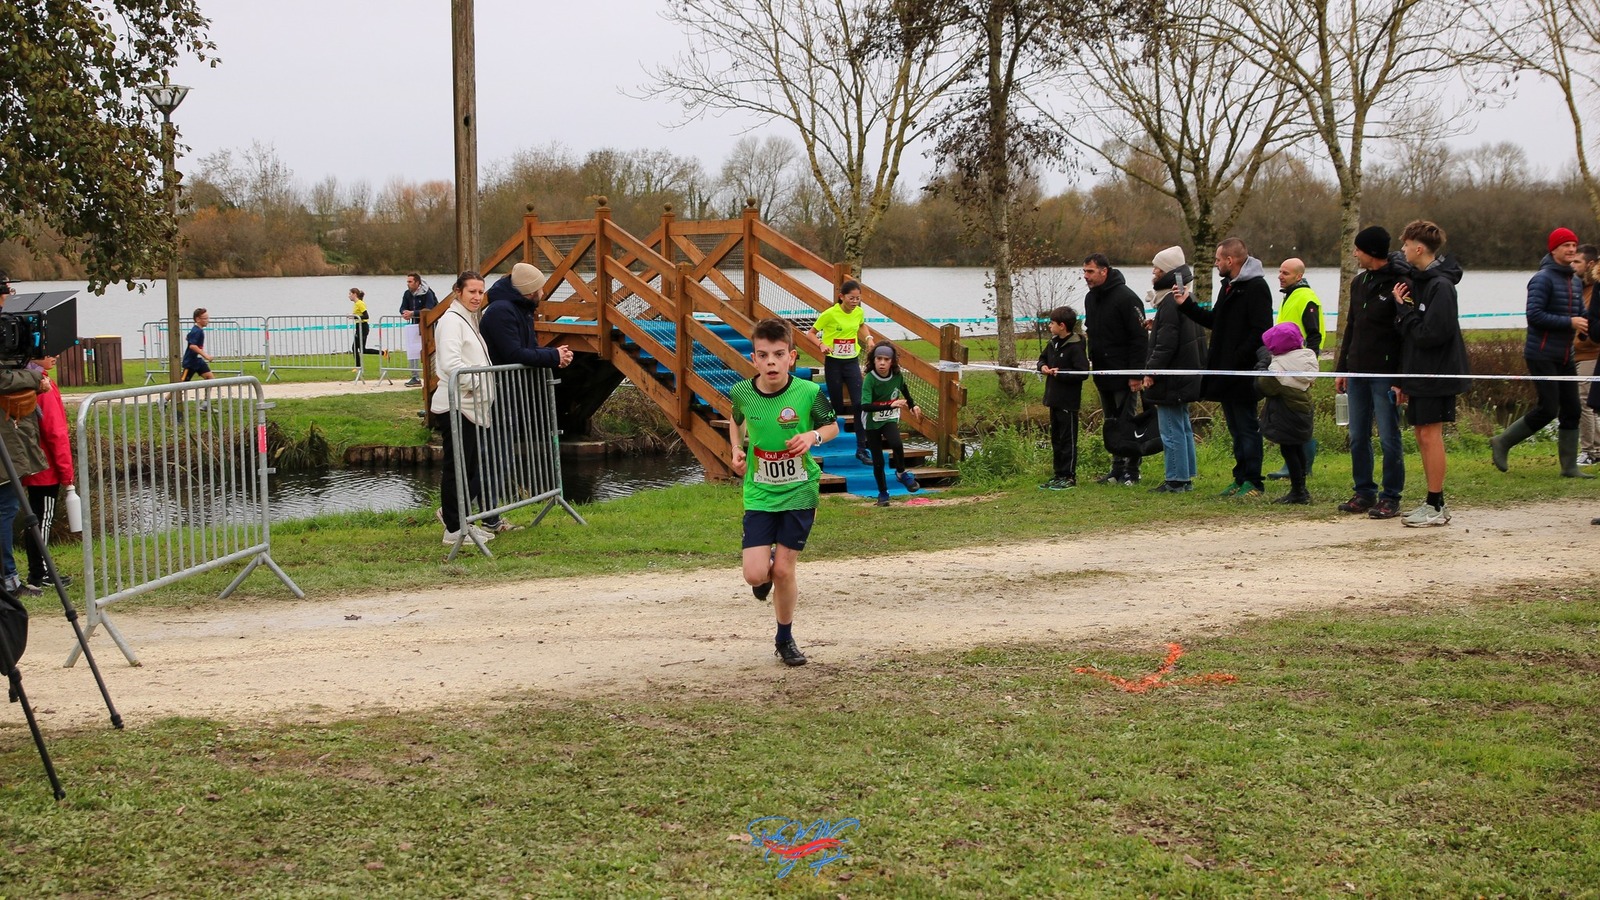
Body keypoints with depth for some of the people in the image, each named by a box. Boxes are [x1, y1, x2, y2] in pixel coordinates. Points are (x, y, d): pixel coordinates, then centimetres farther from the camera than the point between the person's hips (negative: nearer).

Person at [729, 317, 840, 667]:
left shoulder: (809, 393, -15)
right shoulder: (742, 393, -9)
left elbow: (833, 426, 2)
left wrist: (814, 435, -18)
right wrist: (737, 449, -1)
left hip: (799, 493, -1)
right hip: (759, 494, 1)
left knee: (783, 570, 2)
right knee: (755, 574, -8)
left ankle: (785, 639, 24)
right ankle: (767, 565, 32)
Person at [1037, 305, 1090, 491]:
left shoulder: (1075, 346, -16)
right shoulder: (1054, 343, 10)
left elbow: (1083, 373, -21)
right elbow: (1043, 357, 26)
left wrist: (1060, 372, -21)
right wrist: (1043, 366, 4)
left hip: (1068, 402, -9)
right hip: (1054, 399, 9)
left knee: (1068, 440, -1)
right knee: (1056, 438, 14)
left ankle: (1069, 477, 4)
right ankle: (1058, 475, 22)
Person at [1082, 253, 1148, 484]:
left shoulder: (1126, 298, -14)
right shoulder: (1091, 298, 12)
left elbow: (1140, 338, -15)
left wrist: (1135, 373, -19)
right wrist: (1092, 362, 14)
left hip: (1123, 374, -8)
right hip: (1102, 374, 8)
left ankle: (1131, 471, 3)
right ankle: (1118, 469, 17)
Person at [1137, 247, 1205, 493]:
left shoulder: (1170, 302, -19)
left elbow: (1165, 344, -23)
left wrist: (1151, 372, -19)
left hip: (1171, 381, -11)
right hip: (1185, 378, 11)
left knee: (1172, 430, -6)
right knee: (1183, 427, 15)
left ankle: (1176, 480, -3)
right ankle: (1186, 477, 21)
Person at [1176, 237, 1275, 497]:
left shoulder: (1256, 288, -13)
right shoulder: (1229, 286, 18)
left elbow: (1260, 332, -21)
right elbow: (1214, 321, 25)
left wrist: (1235, 361, -23)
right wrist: (1186, 305, 16)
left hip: (1243, 373, -10)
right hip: (1226, 371, 10)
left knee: (1247, 427, -4)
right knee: (1235, 427, 13)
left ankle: (1253, 482, 0)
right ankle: (1241, 478, 20)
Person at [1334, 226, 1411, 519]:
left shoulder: (1400, 284, -11)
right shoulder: (1359, 283, 14)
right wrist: (1341, 368, 17)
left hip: (1385, 374, -7)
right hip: (1358, 372, 8)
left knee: (1388, 437, -2)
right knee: (1358, 437, 10)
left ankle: (1391, 497, 5)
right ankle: (1365, 493, 20)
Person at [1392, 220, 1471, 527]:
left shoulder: (1440, 286, -16)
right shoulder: (1417, 282, 12)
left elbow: (1431, 334, -24)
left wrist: (1403, 310, -13)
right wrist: (1401, 379, 14)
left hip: (1436, 374, -9)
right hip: (1420, 374, 9)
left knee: (1430, 434, -5)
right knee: (1422, 434, 11)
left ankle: (1436, 507, 1)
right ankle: (1434, 502, 19)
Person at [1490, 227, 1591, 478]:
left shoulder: (1575, 281, 14)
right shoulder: (1543, 279, -12)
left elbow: (1581, 314, 21)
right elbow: (1534, 315, -21)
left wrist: (1585, 322, -3)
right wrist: (1569, 322, -21)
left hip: (1565, 356, 8)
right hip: (1542, 355, -8)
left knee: (1571, 410, 6)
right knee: (1548, 409, -10)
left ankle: (1569, 466, 11)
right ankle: (1502, 443, 6)